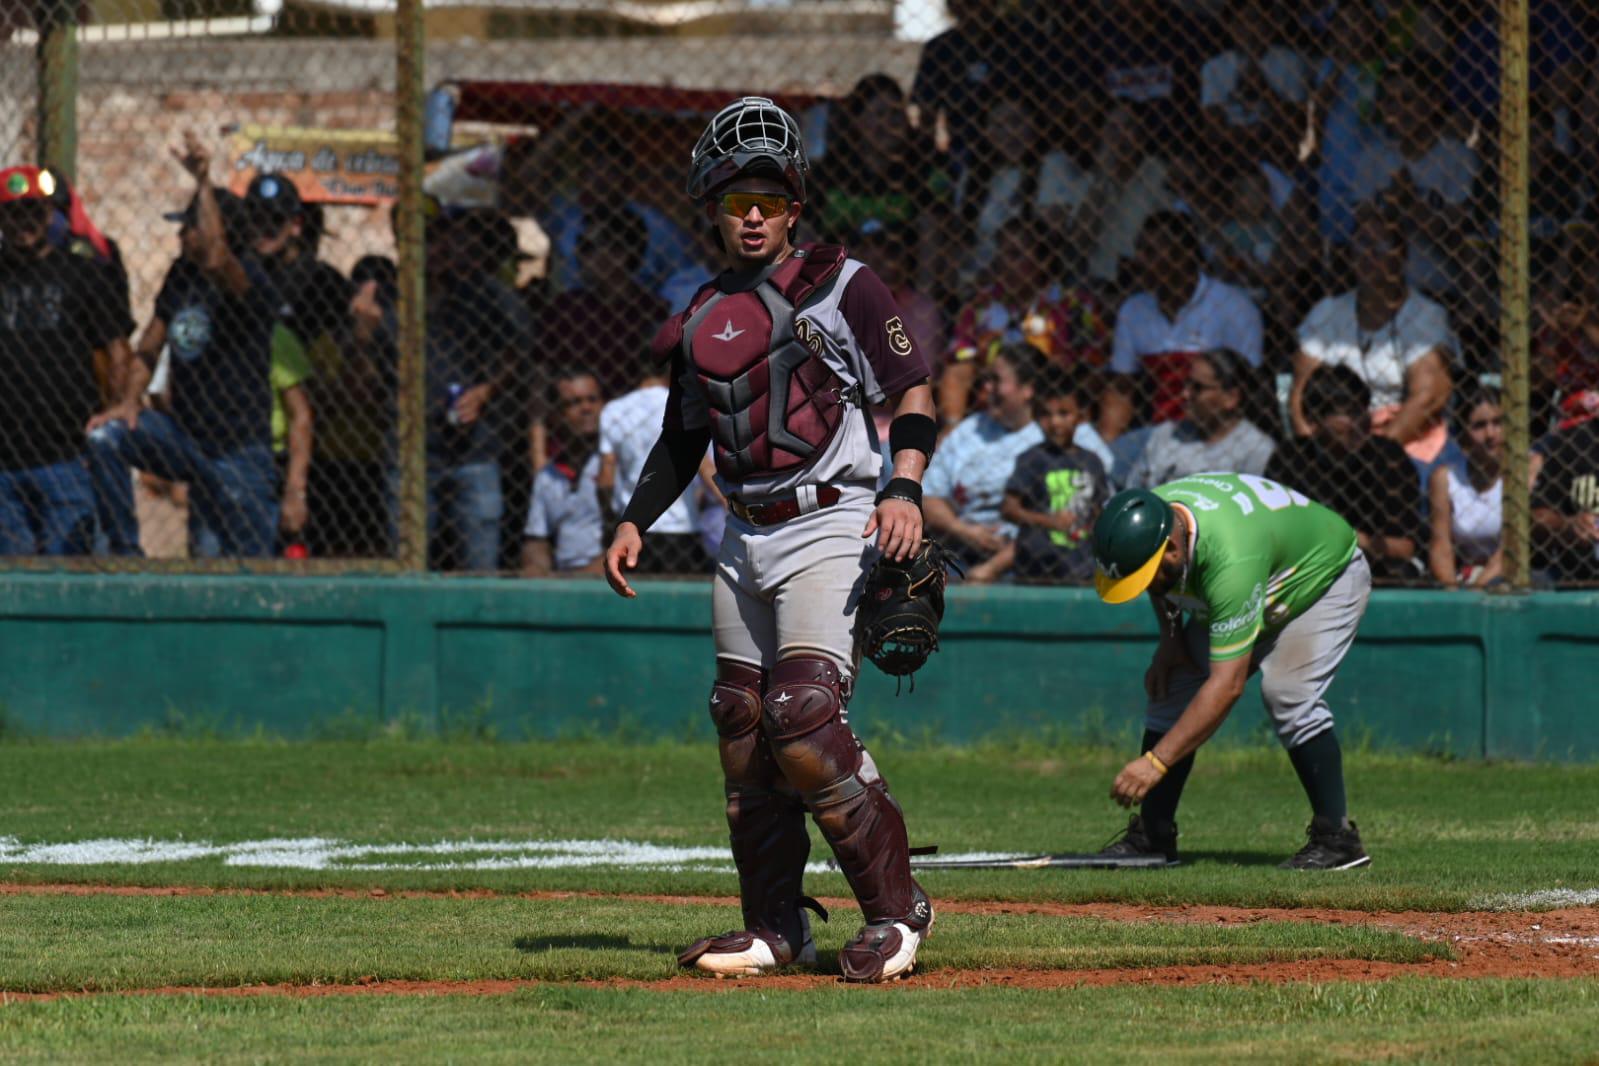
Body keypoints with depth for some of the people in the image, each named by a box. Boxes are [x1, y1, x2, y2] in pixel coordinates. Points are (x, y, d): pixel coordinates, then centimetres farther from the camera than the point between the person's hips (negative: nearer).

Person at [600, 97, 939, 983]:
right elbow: (683, 439, 22)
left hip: (827, 526, -7)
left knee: (803, 718, -19)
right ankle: (775, 927, 15)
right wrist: (635, 520, 10)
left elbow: (913, 390, -7)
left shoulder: (840, 285, -4)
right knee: (742, 727, 6)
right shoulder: (702, 318, 13)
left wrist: (904, 489, -21)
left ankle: (894, 909, -10)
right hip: (744, 537, 7)